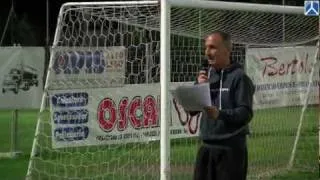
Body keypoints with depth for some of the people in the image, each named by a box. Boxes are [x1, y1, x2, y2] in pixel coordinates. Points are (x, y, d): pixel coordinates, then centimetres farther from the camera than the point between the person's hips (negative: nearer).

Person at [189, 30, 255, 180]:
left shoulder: (239, 77, -6)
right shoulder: (205, 75, 13)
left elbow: (246, 113, -14)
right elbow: (191, 110, 9)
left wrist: (220, 114, -30)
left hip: (231, 147, -6)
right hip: (206, 147, 6)